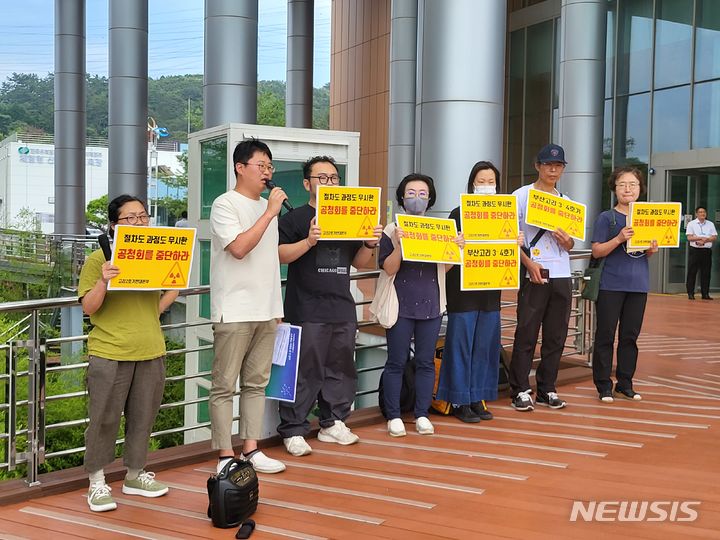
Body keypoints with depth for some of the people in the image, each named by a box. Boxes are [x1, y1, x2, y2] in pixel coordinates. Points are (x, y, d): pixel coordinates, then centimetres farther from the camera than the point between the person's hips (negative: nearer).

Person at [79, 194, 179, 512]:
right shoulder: (98, 259, -4)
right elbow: (88, 308, -7)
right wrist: (103, 281, -22)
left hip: (151, 352, 5)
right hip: (109, 354, -5)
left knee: (142, 418, 12)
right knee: (104, 419, 3)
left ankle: (135, 475, 28)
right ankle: (97, 483, 16)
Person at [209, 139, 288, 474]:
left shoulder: (267, 207, 17)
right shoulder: (225, 204, -7)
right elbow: (239, 248, -20)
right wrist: (270, 213, -18)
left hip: (267, 310, 8)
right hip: (234, 312, -7)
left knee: (257, 383, 11)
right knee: (225, 386, -1)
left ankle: (251, 450, 18)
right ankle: (225, 456, 5)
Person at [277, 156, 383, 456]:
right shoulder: (295, 218, 0)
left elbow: (358, 262, 19)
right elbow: (280, 256, -10)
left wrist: (370, 244, 0)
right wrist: (308, 242, -23)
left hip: (343, 307, 6)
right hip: (307, 310, -6)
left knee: (341, 369, 12)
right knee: (305, 371, -4)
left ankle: (333, 423, 25)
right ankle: (293, 431, 5)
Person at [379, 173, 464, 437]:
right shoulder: (392, 231, -2)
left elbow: (444, 268, 10)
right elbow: (389, 269, -9)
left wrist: (457, 248, -6)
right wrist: (399, 244, -23)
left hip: (430, 304, 3)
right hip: (401, 305, -3)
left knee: (426, 361, 9)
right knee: (397, 362, 3)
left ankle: (422, 415, 20)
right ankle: (394, 416, 13)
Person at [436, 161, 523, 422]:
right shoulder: (458, 214, -5)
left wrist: (517, 243, -7)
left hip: (490, 288, 5)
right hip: (463, 289, -5)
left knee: (485, 345, 8)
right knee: (461, 344, -1)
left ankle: (478, 398, 19)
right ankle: (459, 401, 8)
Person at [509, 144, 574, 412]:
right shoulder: (522, 196, 2)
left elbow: (570, 246, 20)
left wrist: (567, 241, -4)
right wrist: (530, 263, -15)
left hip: (562, 276, 5)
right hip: (534, 275, -5)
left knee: (556, 337, 7)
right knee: (526, 334, -4)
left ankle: (547, 389, 17)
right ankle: (520, 391, 4)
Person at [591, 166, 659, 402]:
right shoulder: (606, 218, -3)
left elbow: (647, 252, 18)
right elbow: (597, 251, -8)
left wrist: (653, 250, -5)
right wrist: (619, 239, -22)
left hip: (638, 285, 4)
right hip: (611, 285, -4)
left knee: (630, 336, 11)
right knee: (606, 336, 1)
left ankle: (625, 383, 22)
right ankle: (604, 385, 10)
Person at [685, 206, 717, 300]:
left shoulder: (710, 224, 11)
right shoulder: (691, 224, 3)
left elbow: (715, 237, 3)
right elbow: (689, 237, -6)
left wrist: (705, 240, -14)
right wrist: (701, 238, -16)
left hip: (707, 250, 3)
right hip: (695, 250, -3)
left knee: (706, 273, 3)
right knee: (692, 272, -1)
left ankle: (705, 293, 8)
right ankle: (690, 293, 4)